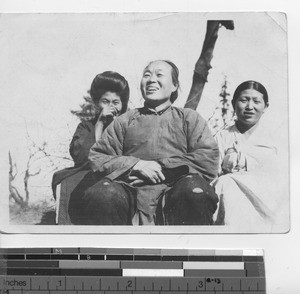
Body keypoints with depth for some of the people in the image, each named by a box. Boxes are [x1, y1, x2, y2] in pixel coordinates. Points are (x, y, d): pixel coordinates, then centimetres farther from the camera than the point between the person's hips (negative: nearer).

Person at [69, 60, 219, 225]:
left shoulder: (188, 117, 23)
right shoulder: (125, 120, 26)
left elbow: (209, 158, 7)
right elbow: (97, 157, 15)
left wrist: (161, 167, -5)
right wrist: (134, 164, -4)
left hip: (173, 189, 0)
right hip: (130, 191, 1)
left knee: (195, 190, -35)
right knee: (99, 195, -33)